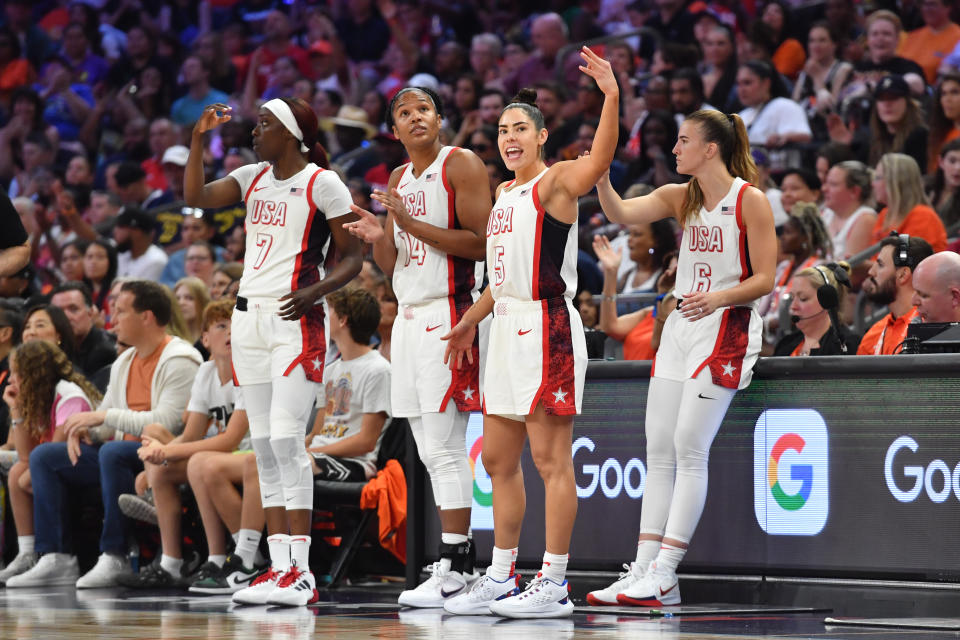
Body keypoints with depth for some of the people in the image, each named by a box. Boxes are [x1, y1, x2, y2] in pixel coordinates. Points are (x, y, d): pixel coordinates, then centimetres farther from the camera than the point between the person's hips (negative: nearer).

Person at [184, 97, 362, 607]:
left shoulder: (323, 184, -5)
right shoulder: (253, 178, 13)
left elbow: (352, 259, -5)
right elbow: (195, 196, 2)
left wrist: (315, 292, -21)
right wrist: (198, 138, -5)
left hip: (295, 322, -7)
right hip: (250, 316, 7)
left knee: (286, 439, -15)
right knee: (263, 445, 6)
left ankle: (300, 571, -16)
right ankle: (279, 564, 9)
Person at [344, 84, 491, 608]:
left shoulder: (462, 165, -6)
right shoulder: (399, 178, 18)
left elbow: (480, 244, -15)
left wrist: (411, 224, -19)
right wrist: (379, 237, -2)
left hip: (447, 317, -9)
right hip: (409, 316, 9)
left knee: (444, 448, -12)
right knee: (431, 451, 8)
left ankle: (452, 570, -11)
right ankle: (460, 560, 13)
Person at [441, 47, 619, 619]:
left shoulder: (555, 182, -7)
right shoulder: (504, 194, 18)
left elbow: (598, 162, -30)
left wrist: (612, 97, -43)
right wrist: (469, 325, 30)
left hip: (546, 327, -9)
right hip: (507, 328, 9)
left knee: (551, 459, -8)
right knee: (499, 459, 12)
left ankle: (554, 585, -6)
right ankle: (501, 580, 20)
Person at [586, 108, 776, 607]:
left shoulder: (750, 200, -8)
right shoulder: (679, 197, 10)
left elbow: (764, 279, -10)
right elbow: (620, 213, -4)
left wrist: (719, 297, -26)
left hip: (727, 328, -7)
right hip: (682, 326, 7)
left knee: (689, 449, -11)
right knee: (658, 450, 3)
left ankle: (664, 575, -10)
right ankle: (643, 570, 4)